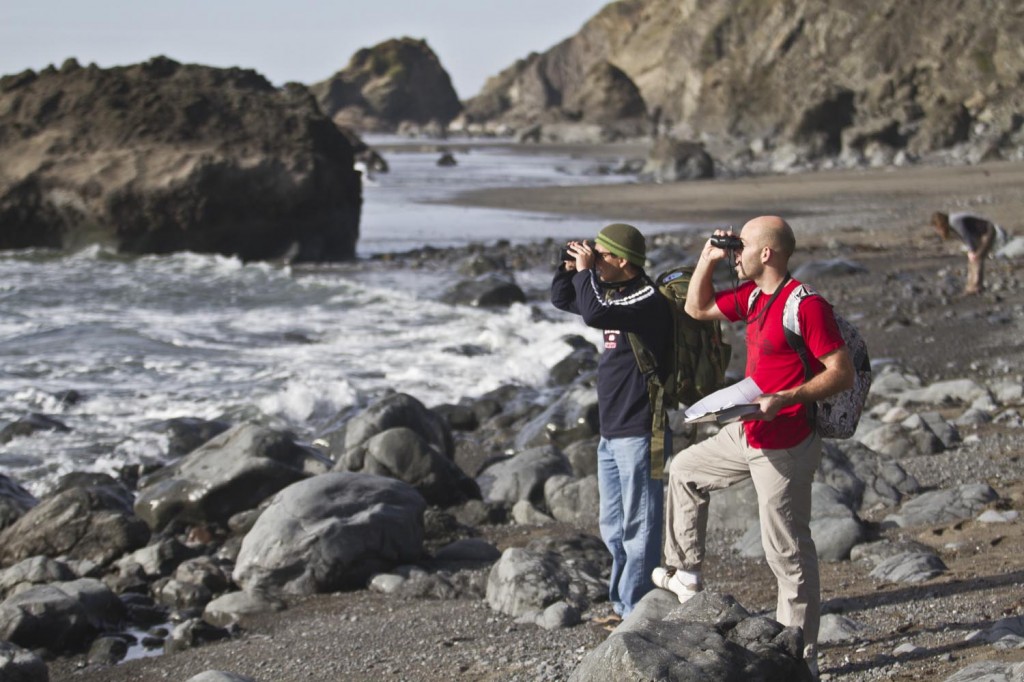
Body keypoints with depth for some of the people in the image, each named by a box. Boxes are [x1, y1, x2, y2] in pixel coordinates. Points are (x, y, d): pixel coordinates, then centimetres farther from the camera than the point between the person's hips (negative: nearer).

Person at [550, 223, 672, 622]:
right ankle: (621, 603, 27)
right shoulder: (612, 293, 12)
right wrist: (570, 268, 5)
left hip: (638, 434, -10)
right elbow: (562, 300, 24)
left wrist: (585, 270, -15)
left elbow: (593, 314, -30)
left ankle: (635, 611, 2)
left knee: (638, 527, -3)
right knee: (612, 526, 17)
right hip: (612, 432, 10)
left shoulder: (648, 300, -16)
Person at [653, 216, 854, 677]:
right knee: (685, 469, 27)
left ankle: (801, 654, 8)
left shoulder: (806, 305, -20)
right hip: (747, 434, 10)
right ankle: (686, 572, 36)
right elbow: (697, 309, 20)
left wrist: (785, 399, -30)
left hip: (786, 447, -10)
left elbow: (843, 373, -21)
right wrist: (708, 257, 8)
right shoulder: (751, 296, 7)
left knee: (786, 551, -2)